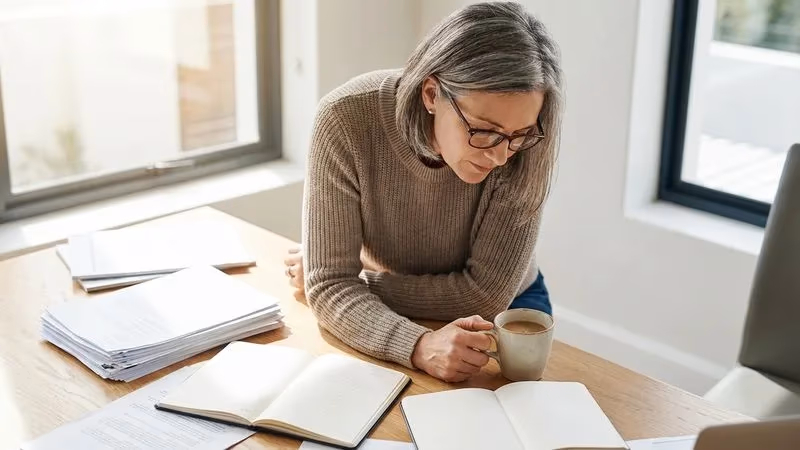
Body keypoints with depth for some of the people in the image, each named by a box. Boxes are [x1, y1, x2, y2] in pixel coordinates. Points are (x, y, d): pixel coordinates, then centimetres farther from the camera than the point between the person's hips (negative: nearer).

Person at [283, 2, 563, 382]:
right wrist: (418, 346, -41)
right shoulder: (346, 119, -27)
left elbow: (486, 295, -22)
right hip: (389, 320, 0)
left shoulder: (525, 141, -25)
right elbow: (330, 285, -27)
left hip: (504, 310, 0)